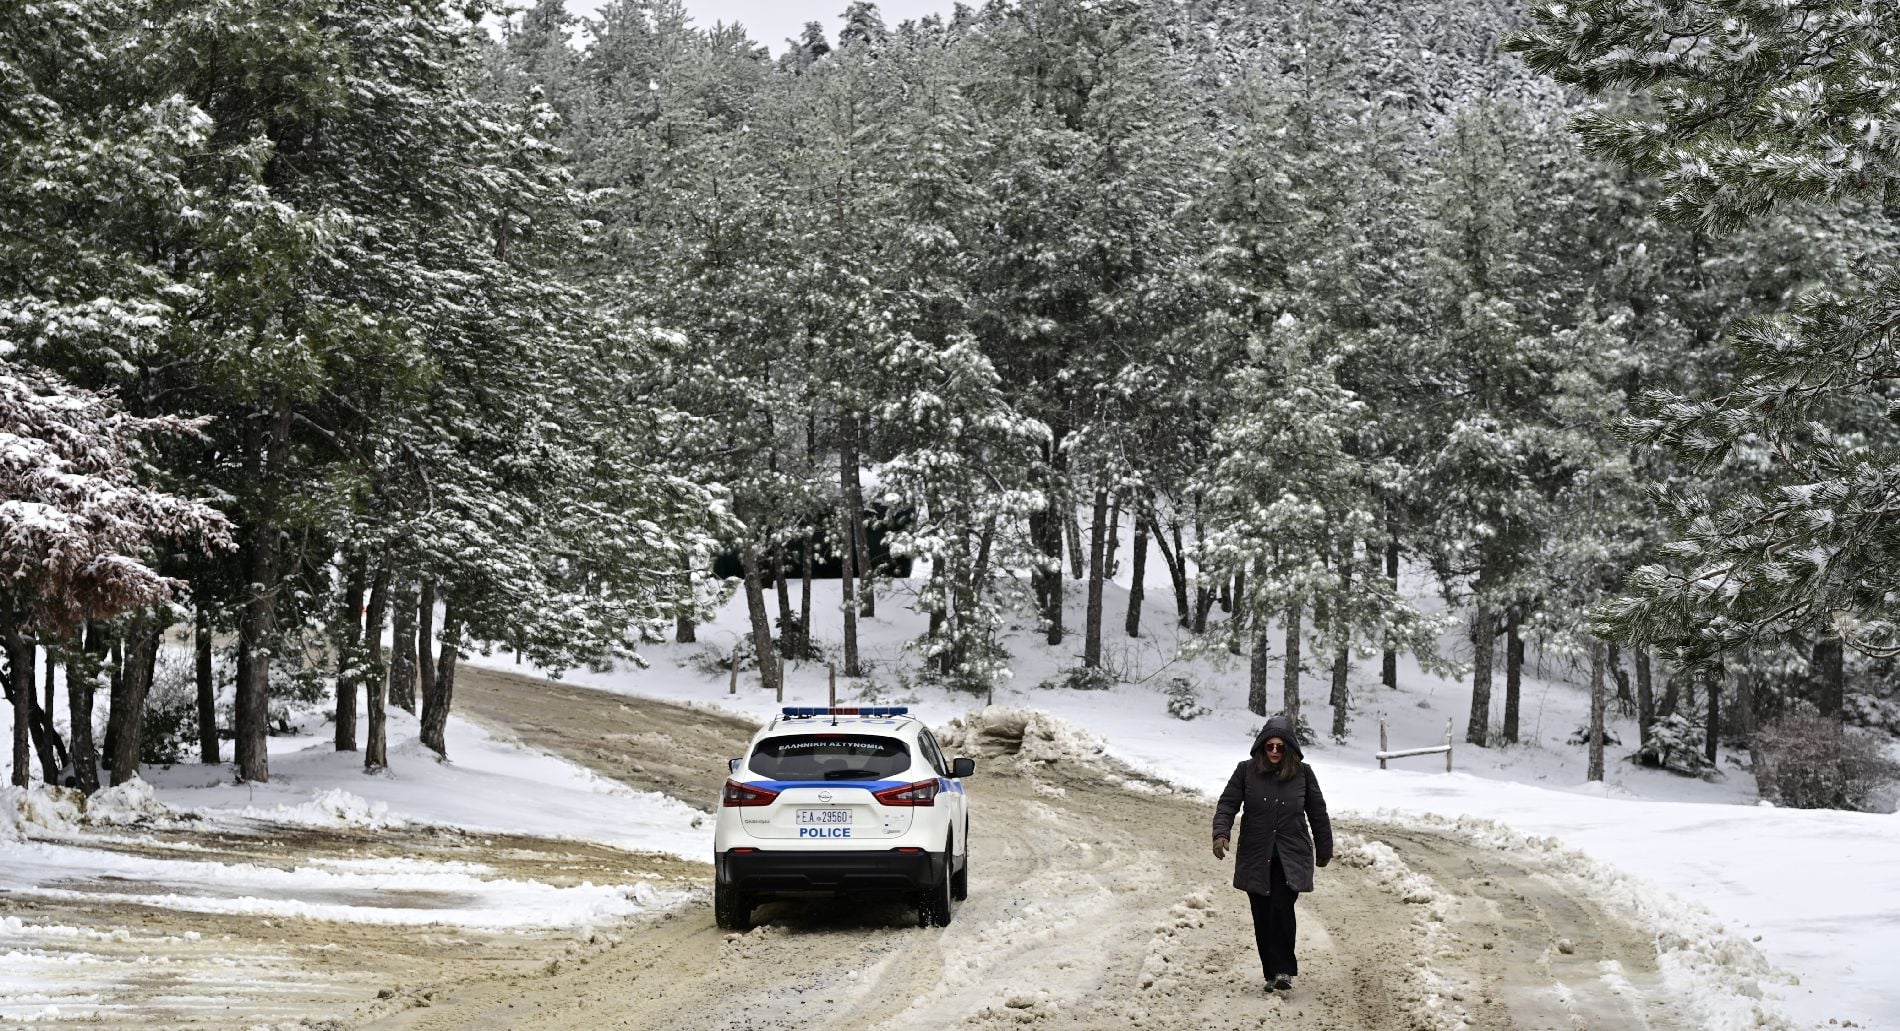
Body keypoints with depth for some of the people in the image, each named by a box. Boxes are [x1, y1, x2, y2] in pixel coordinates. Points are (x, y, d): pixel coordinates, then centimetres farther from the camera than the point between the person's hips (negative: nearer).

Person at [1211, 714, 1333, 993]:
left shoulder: (1303, 773, 1)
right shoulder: (1246, 771, -1)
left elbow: (1317, 813, 11)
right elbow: (1228, 804, -2)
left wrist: (1324, 850, 17)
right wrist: (1221, 833, -20)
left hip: (1292, 857, -1)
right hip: (1256, 857, 1)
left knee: (1282, 908, -18)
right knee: (1262, 917, 3)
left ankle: (1284, 970, -9)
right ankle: (1273, 974, 15)